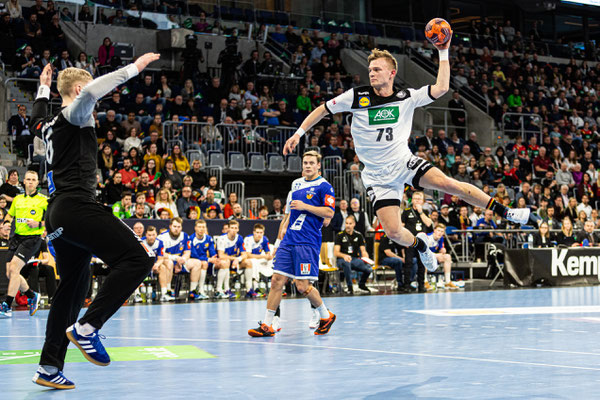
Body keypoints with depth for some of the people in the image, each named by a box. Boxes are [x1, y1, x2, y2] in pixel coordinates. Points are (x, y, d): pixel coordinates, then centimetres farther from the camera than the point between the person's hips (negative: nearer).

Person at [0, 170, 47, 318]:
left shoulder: (43, 200, -1)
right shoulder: (17, 199, 14)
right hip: (16, 237, 6)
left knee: (14, 268, -18)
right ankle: (32, 296, 25)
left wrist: (39, 224, -16)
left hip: (32, 238, -6)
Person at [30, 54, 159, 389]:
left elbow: (37, 118, 47)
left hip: (59, 216, 10)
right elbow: (90, 92, -27)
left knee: (73, 290, 14)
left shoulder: (49, 123, 21)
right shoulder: (73, 116, -4)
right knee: (137, 258, -19)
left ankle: (49, 368, 14)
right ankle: (87, 327, -22)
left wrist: (44, 88, 60)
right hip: (77, 207, -10)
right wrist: (134, 68, -20)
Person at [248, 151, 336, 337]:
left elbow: (329, 212, -12)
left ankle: (326, 315, 15)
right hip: (289, 241, 7)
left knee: (302, 286, -8)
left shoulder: (323, 186, -3)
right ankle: (267, 325, 3)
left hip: (308, 242, -7)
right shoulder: (296, 183, 18)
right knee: (277, 280, 0)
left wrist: (305, 206, -15)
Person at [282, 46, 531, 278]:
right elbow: (323, 109, 5)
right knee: (393, 232, -12)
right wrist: (299, 133, 0)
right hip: (378, 177, 0)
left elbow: (441, 88, -7)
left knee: (447, 184, -24)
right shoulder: (357, 97, -5)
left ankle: (505, 212, -12)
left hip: (404, 162, 1)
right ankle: (418, 244, 25)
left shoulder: (406, 98, 0)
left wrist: (443, 53, -11)